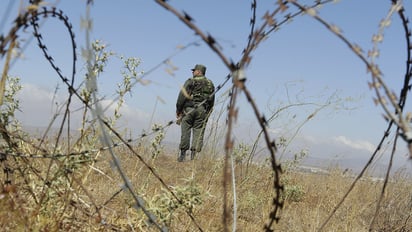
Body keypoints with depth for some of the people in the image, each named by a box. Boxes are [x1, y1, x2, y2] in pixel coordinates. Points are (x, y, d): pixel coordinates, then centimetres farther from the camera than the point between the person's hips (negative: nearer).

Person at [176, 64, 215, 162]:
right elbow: (212, 102, 16)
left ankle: (182, 155, 1)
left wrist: (178, 110, 1)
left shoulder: (191, 81, 0)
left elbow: (182, 96, -5)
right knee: (198, 133, 2)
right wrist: (207, 114, 20)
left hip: (189, 109, -3)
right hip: (202, 111, 3)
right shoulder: (210, 84, 16)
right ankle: (194, 155, -4)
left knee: (185, 132, 1)